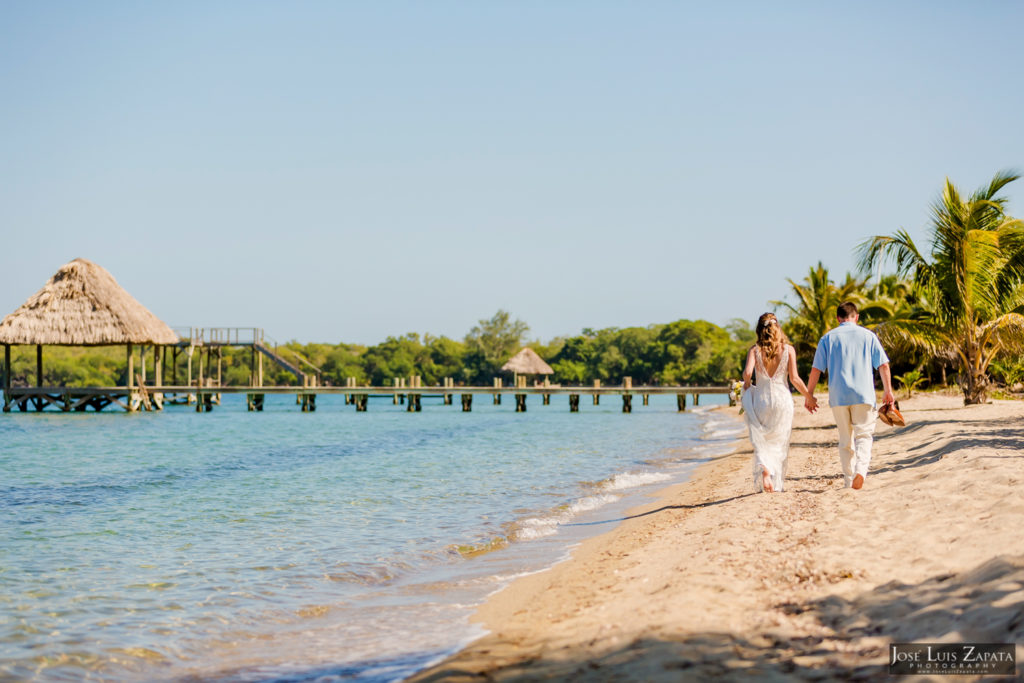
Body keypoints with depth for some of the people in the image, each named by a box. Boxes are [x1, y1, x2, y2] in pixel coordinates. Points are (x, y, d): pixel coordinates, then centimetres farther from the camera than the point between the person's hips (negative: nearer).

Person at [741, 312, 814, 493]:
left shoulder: (755, 350, -4)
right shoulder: (788, 349, -3)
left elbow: (747, 372, -17)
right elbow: (794, 378, -5)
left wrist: (746, 384, 6)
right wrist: (808, 396, 8)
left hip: (761, 398, 0)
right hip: (782, 398, 0)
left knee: (761, 441, 10)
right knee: (779, 442, 11)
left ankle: (764, 468, -18)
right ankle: (777, 483, 12)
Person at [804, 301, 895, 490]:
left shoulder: (828, 338, 7)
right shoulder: (868, 335, 7)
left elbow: (816, 369, 3)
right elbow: (883, 365, 5)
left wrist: (809, 394, 9)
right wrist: (888, 391, 12)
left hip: (838, 396, 1)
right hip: (864, 394, -1)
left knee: (845, 439, 11)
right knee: (864, 434, 2)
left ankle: (849, 480, 12)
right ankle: (860, 469, -23)